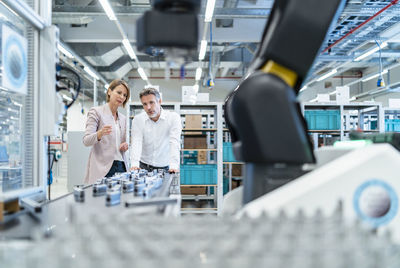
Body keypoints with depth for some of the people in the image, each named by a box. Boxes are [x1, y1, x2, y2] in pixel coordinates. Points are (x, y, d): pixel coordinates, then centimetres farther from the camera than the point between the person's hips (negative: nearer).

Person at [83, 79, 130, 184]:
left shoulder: (123, 118, 17)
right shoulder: (96, 111, 0)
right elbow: (86, 141, -8)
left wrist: (125, 145, 0)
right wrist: (100, 134, -29)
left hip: (121, 166, 5)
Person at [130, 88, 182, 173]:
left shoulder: (173, 117, -6)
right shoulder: (138, 119, 1)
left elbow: (174, 143, -16)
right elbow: (136, 143, -9)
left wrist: (174, 166, -29)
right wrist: (134, 164, -25)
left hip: (165, 167, -1)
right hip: (144, 166, 1)